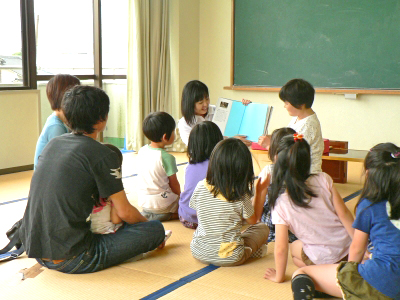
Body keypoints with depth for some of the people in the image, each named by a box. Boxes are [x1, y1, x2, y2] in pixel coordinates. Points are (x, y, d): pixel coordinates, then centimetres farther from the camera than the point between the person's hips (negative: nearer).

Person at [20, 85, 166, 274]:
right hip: (70, 261, -8)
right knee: (156, 229, -4)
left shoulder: (53, 144, 9)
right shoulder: (102, 155, -12)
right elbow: (125, 212, -7)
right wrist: (148, 224, 14)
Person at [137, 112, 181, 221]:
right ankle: (168, 215, -7)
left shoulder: (142, 151, -1)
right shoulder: (167, 157, -21)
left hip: (143, 200, 7)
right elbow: (174, 184, -11)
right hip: (161, 203, -7)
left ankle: (147, 213, 11)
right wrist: (179, 195, 11)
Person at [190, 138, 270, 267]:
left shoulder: (200, 187, -10)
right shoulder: (241, 197, -18)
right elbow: (253, 220, 1)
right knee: (263, 228, 16)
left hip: (198, 253, 2)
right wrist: (260, 191, 9)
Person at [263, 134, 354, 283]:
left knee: (295, 247, 29)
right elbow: (344, 214, -8)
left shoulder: (281, 205, -16)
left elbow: (281, 248, -11)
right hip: (348, 248, 4)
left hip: (323, 258, -4)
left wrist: (279, 276, 5)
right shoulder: (323, 179, -12)